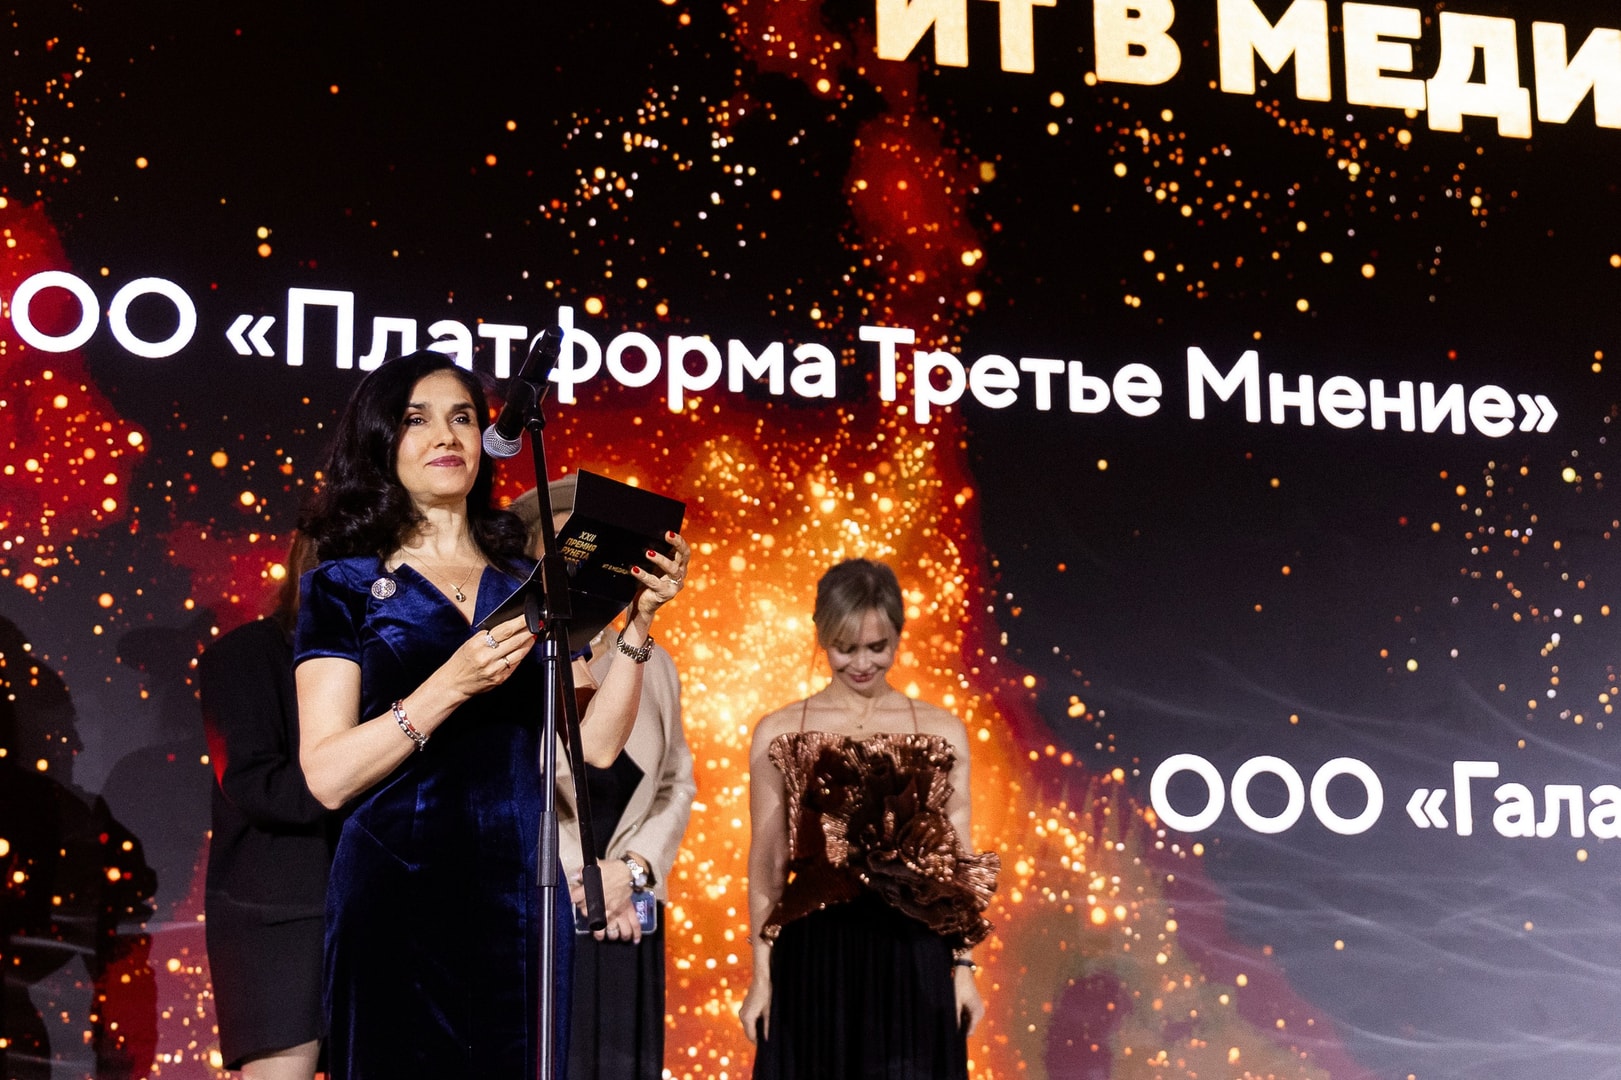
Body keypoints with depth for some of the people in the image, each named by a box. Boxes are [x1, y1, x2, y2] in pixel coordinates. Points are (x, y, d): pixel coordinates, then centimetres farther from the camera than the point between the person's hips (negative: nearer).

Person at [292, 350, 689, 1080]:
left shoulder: (528, 583, 11)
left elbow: (596, 744, 2)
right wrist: (449, 686, -21)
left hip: (518, 892, 3)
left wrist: (639, 622, -8)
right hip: (395, 896, -3)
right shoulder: (344, 587, 1)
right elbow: (328, 775, -10)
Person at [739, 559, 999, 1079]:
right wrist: (761, 975, 2)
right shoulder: (779, 734, 5)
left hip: (914, 959, 1)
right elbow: (767, 863, 6)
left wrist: (962, 967, 3)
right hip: (814, 958, 0)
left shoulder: (943, 733, 7)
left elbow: (956, 861, 8)